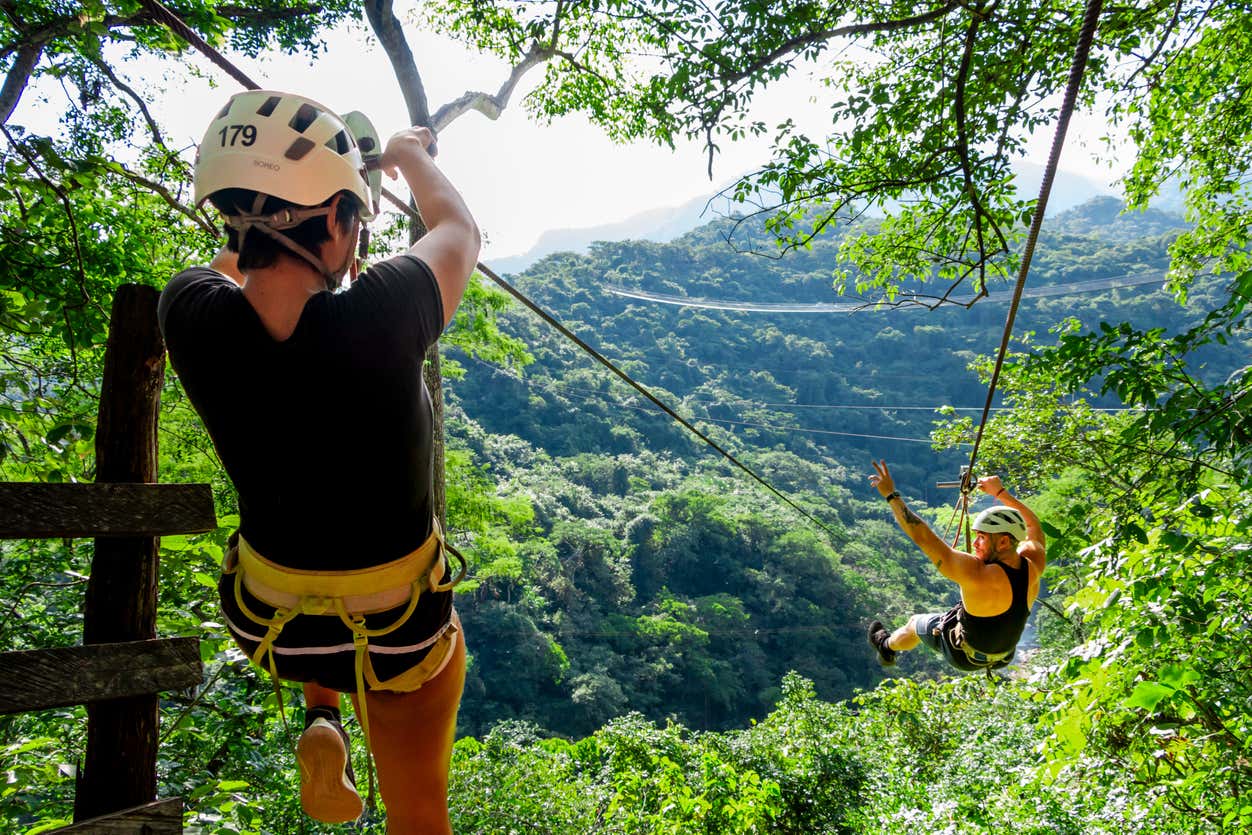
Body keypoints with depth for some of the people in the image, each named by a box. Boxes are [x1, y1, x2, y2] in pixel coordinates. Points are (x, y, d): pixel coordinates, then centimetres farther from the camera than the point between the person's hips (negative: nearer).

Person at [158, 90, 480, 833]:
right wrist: (411, 154, 13)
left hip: (271, 623, 4)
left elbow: (232, 260, 6)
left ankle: (322, 724, 29)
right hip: (401, 631, -3)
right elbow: (461, 230, -7)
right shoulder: (382, 316, -31)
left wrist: (290, 179, 21)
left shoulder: (194, 317, -22)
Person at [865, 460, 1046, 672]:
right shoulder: (1033, 565, -21)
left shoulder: (978, 575, -40)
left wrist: (891, 495, -32)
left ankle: (887, 647, 53)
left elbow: (923, 538, -38)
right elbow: (1033, 525, 1)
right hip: (1005, 656, 5)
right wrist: (1000, 493, 6)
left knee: (915, 623, 22)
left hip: (965, 657, -5)